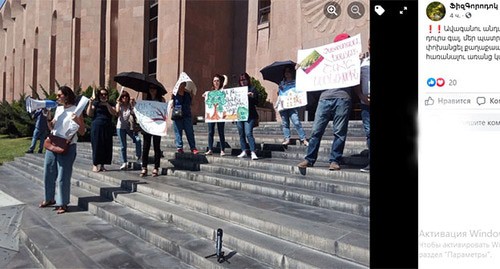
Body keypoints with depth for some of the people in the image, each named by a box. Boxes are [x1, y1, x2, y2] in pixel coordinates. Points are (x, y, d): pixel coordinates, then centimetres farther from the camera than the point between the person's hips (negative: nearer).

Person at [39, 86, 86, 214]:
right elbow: (52, 128, 19)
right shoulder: (58, 109, 12)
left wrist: (77, 121, -24)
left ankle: (62, 203, 8)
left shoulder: (76, 111, -7)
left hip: (67, 147, -7)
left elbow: (82, 132, -9)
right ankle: (50, 198, 30)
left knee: (63, 176, -3)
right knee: (48, 173, 13)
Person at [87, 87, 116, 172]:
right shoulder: (95, 103, 6)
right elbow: (89, 114, -2)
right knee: (96, 146, -3)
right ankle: (95, 164, 5)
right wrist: (90, 103, -13)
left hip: (107, 128, 3)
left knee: (106, 146, 1)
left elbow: (114, 113, -4)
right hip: (97, 127, -2)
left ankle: (102, 165, 11)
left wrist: (107, 104, -13)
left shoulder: (110, 104, 12)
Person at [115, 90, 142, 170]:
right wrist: (118, 102, -7)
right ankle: (124, 163, 8)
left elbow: (134, 112, -9)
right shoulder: (119, 105, 8)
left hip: (130, 127, 0)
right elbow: (117, 111, -13)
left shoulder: (130, 105, 8)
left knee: (138, 140, -21)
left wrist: (133, 104, -10)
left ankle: (138, 157, -6)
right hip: (121, 127, 0)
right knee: (123, 146, 2)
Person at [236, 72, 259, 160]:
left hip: (249, 115, -5)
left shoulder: (252, 89, 4)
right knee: (241, 134, 8)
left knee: (248, 133, -14)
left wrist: (252, 96, -22)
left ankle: (253, 153, -13)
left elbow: (256, 101, -4)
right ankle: (244, 151, 17)